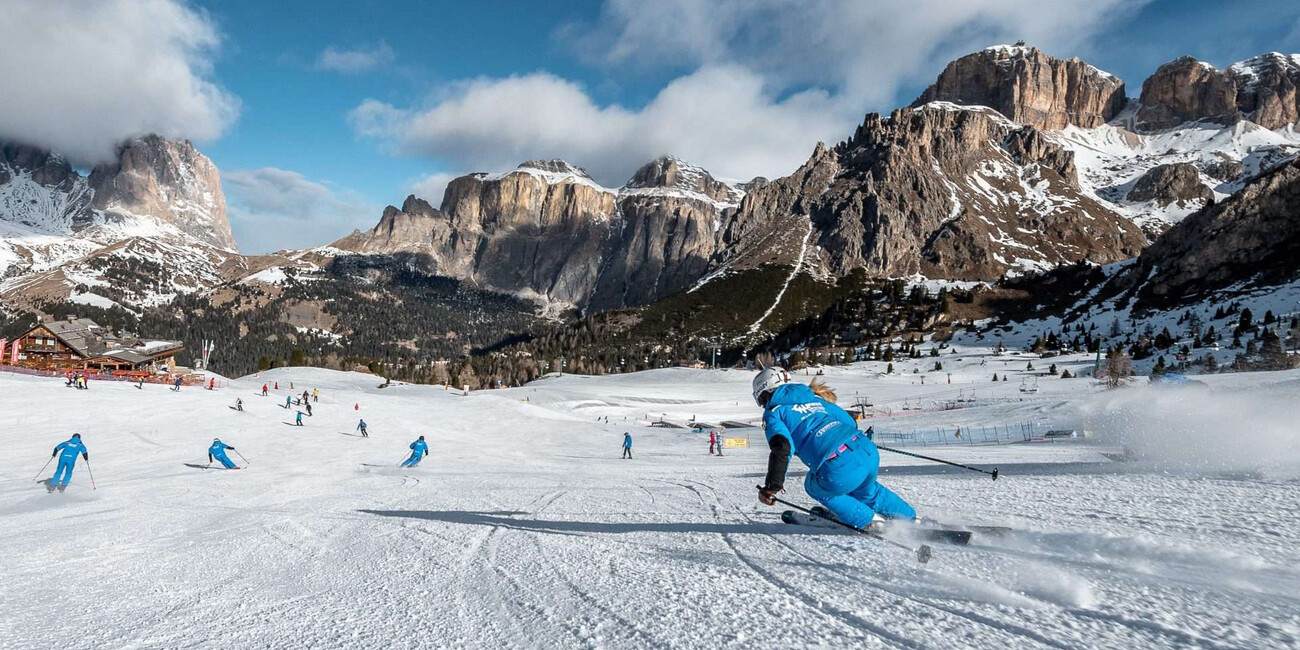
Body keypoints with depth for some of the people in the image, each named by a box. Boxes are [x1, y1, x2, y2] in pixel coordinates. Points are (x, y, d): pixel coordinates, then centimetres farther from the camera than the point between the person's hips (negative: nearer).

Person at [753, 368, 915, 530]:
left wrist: (772, 486, -9)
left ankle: (870, 522, 26)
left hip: (840, 470, -7)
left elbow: (782, 448, -9)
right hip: (869, 452, 7)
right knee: (866, 492, 37)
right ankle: (911, 519, 49)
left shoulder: (773, 413, 9)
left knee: (815, 487, 28)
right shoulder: (814, 398, 26)